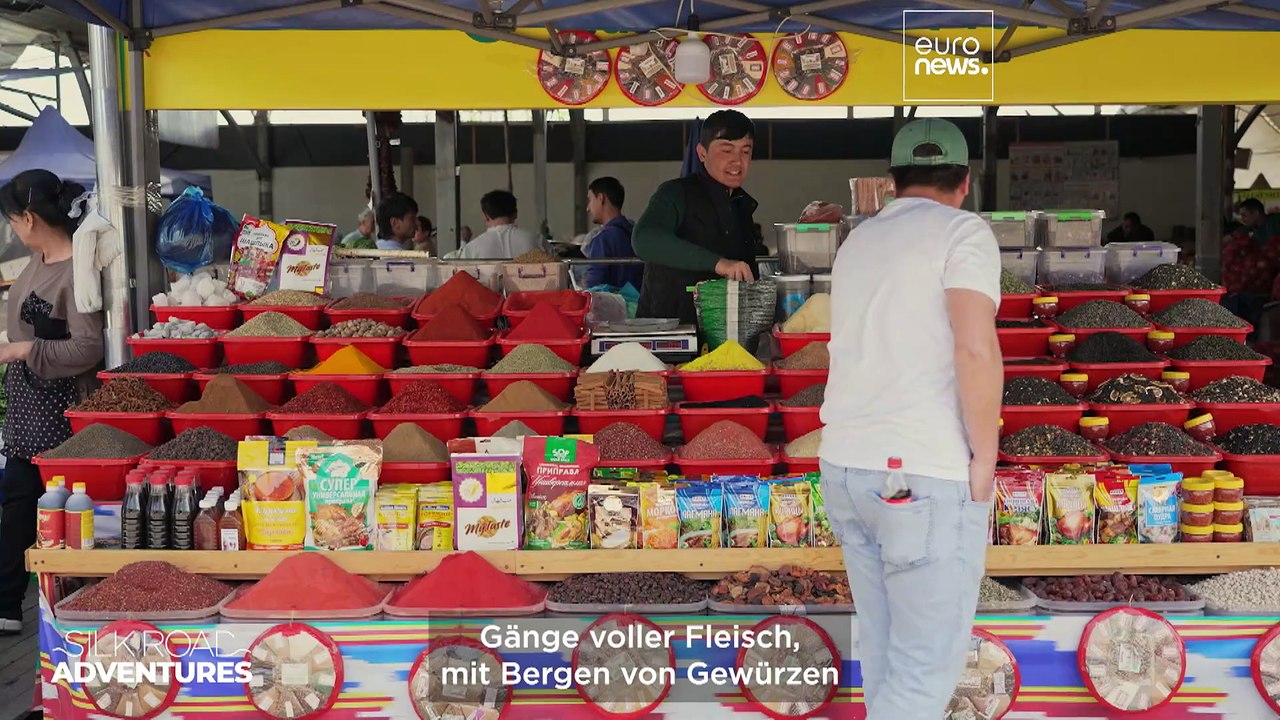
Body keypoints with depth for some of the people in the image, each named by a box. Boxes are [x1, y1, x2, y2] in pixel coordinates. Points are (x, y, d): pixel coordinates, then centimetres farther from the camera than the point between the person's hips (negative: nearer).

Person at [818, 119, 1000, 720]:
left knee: (883, 646, 17)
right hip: (926, 475, -7)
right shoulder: (963, 231, -5)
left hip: (846, 467, 7)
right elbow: (975, 348, -20)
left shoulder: (857, 241, 16)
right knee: (928, 665, 0)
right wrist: (984, 459, -10)